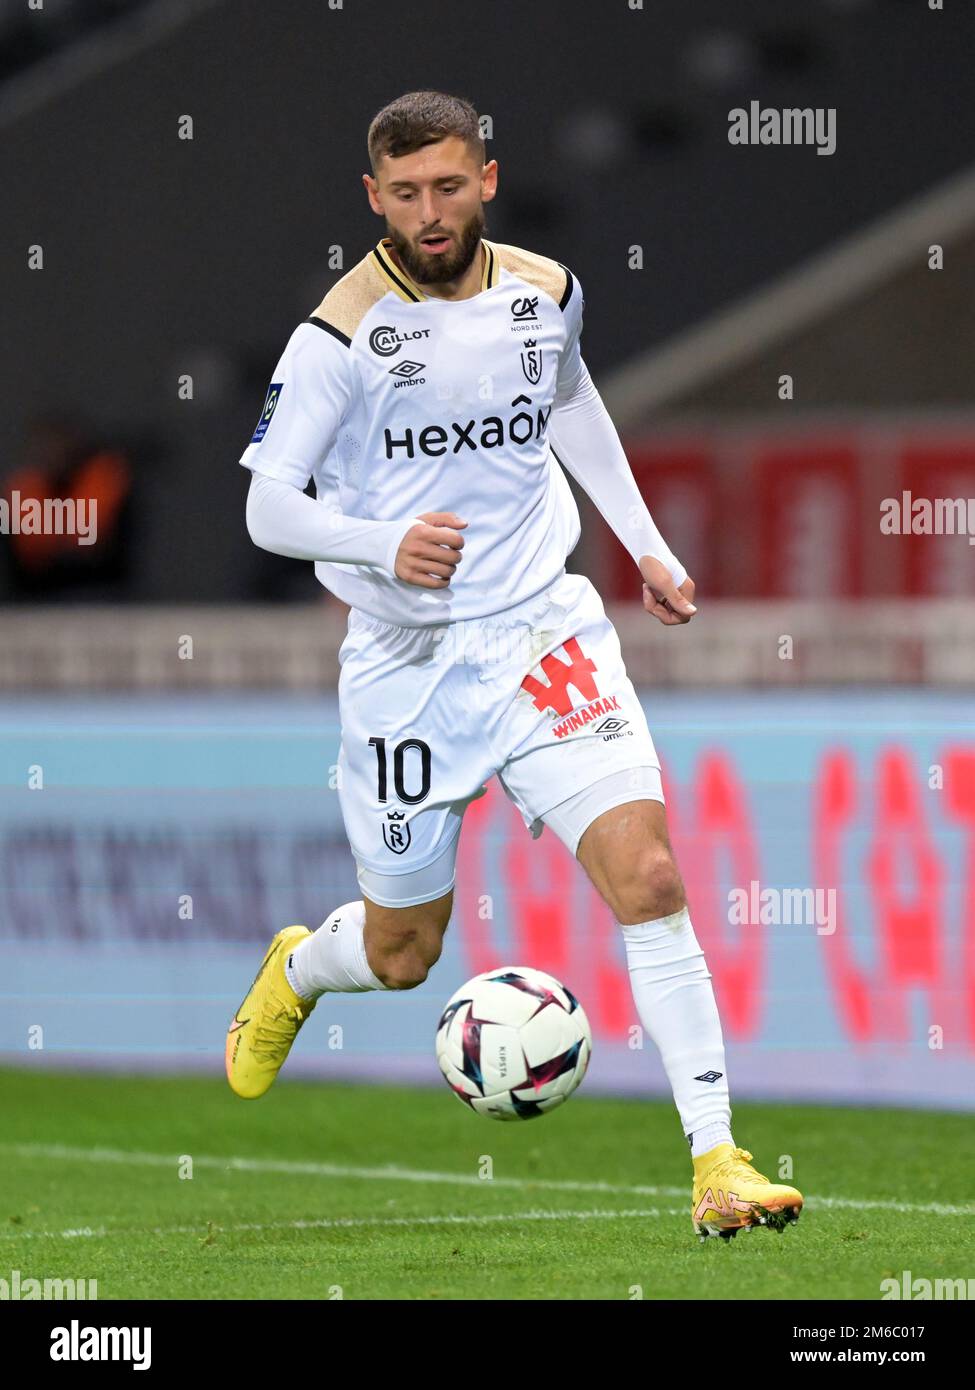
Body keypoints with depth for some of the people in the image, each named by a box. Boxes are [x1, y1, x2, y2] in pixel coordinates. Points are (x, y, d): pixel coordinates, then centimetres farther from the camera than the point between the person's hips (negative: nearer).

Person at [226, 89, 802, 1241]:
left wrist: (645, 544, 24)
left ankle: (717, 1159, -14)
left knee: (647, 876, -17)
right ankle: (293, 972, 48)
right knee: (401, 955, 10)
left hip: (540, 630, 2)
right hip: (403, 659, -2)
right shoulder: (339, 335, -12)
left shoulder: (543, 293, 2)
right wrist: (385, 546, -32)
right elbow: (268, 506, -14)